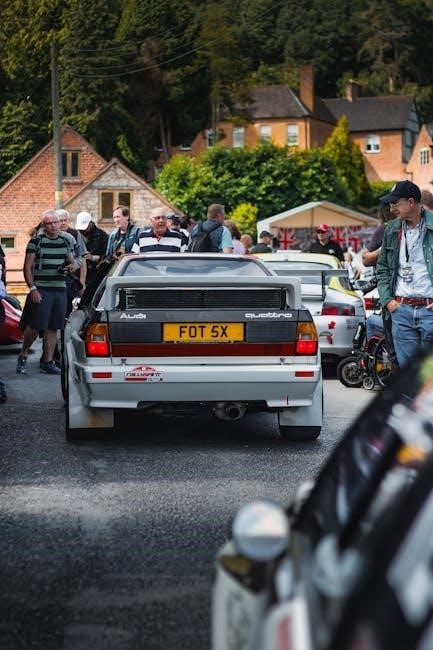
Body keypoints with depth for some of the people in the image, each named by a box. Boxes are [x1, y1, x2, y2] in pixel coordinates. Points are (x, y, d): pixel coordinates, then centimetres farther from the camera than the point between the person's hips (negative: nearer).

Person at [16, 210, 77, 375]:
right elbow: (27, 267, -3)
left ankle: (47, 362, 13)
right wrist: (32, 288, -12)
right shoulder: (36, 241, -1)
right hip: (41, 290, -5)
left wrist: (72, 266, 1)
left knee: (53, 328, 6)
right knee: (35, 326, -11)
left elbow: (73, 262, 26)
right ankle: (23, 355, 9)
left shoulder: (65, 242, 14)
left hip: (60, 289, 5)